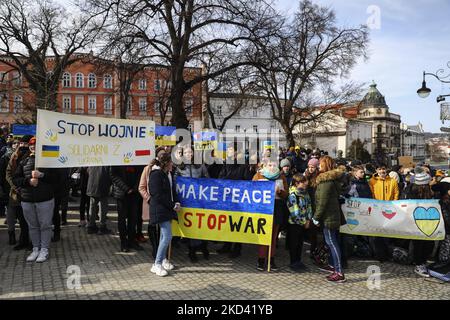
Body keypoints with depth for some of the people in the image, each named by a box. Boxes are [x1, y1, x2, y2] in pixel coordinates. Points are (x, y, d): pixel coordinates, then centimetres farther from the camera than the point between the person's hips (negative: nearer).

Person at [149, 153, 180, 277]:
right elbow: (158, 195, -16)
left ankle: (163, 259, 28)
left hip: (167, 209, 9)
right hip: (160, 210, -9)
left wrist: (176, 203, 1)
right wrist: (172, 206, -12)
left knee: (164, 236, 16)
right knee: (167, 236, -12)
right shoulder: (156, 174, -13)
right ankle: (157, 264, -3)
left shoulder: (168, 174, 13)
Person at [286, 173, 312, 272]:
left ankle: (298, 261, 29)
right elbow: (295, 213, -20)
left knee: (300, 243, 16)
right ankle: (293, 263, 17)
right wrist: (304, 222, -11)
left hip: (304, 223, 7)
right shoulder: (293, 195, -19)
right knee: (294, 243, 5)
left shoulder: (305, 192, 5)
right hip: (294, 223, -7)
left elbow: (309, 206, 9)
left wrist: (308, 220, -1)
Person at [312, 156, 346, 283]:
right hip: (334, 215, 10)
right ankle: (335, 266, 31)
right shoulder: (332, 178, 13)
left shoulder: (326, 181, -17)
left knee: (331, 242, -8)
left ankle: (339, 273, -6)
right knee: (332, 241, 18)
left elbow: (322, 201, -20)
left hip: (328, 216, -10)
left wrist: (316, 217, -13)